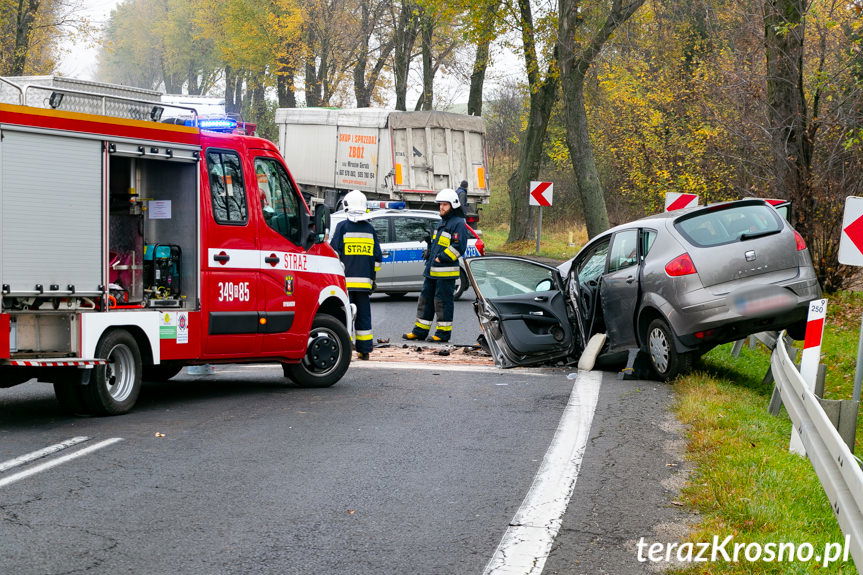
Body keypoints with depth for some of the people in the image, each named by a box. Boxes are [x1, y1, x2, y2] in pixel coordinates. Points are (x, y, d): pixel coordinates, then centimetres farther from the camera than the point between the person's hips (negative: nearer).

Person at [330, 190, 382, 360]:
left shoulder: (342, 226, -4)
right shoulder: (370, 229, 9)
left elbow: (335, 253, -6)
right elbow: (377, 257, 12)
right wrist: (373, 277, 20)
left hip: (346, 280, -4)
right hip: (364, 281, 4)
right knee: (364, 314, 9)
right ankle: (364, 350, 11)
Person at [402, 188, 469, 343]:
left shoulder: (458, 224, -10)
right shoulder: (442, 222, 21)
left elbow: (459, 246, -19)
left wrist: (441, 258, -18)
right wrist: (429, 253, 15)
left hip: (446, 272, -9)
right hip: (432, 271, 9)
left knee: (443, 301, -4)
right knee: (426, 298, 11)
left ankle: (444, 332, 3)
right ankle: (420, 330, 17)